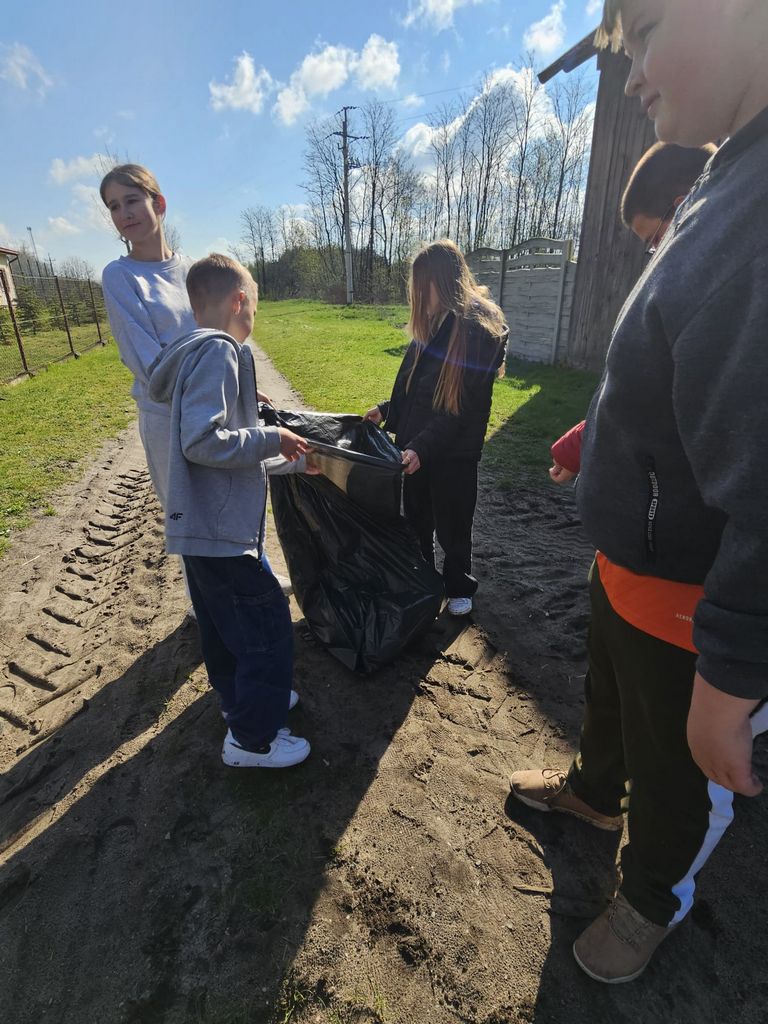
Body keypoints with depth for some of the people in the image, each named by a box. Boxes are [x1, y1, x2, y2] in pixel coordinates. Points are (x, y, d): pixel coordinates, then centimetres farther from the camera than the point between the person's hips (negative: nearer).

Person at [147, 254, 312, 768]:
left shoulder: (197, 350, 15)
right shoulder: (218, 351, -16)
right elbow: (204, 441, -27)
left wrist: (293, 461, 24)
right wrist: (271, 437, -15)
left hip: (202, 524, 10)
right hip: (220, 529, -10)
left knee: (225, 624, 23)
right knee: (268, 629, 3)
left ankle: (243, 699, 43)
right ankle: (252, 739, 19)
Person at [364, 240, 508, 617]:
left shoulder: (478, 330, -17)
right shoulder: (435, 322, 7)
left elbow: (461, 406, -22)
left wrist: (422, 447, -27)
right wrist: (386, 409, 9)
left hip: (453, 452, -7)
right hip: (416, 445, 7)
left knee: (452, 527, 10)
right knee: (417, 520, 19)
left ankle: (459, 587, 34)